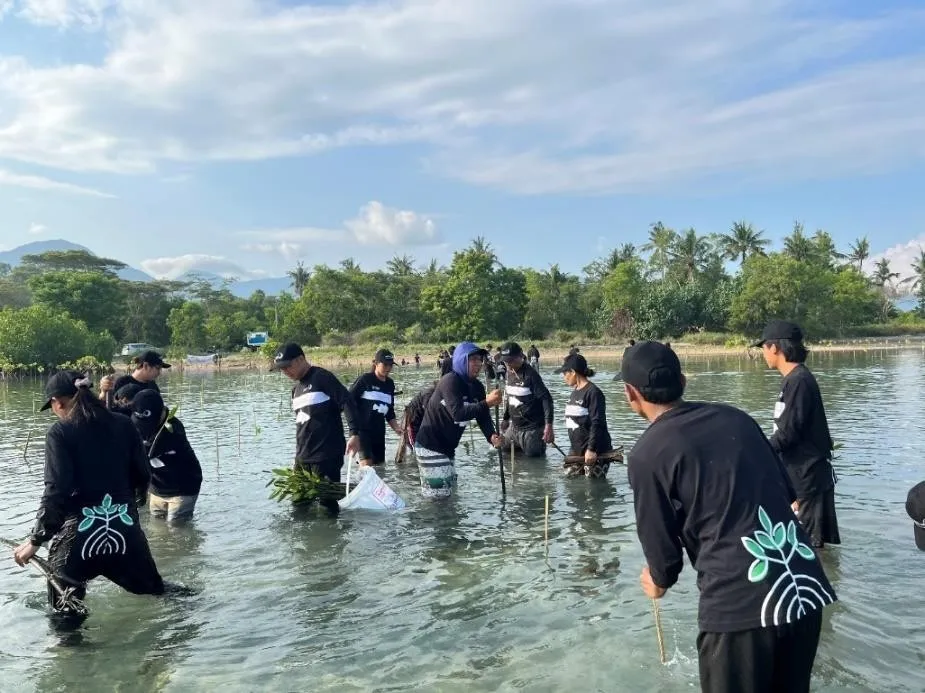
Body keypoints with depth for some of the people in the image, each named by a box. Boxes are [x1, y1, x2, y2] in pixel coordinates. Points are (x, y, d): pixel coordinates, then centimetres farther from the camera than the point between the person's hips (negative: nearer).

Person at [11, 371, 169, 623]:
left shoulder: (60, 432, -7)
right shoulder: (124, 425, 5)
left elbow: (56, 491, -14)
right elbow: (142, 476, 9)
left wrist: (36, 540, -7)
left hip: (79, 531, -4)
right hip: (125, 528, 4)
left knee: (65, 613, 14)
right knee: (154, 589, 22)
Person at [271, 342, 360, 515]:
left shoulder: (321, 377, -9)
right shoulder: (296, 388, 17)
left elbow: (347, 402, -16)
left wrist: (354, 434, -27)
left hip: (326, 457, -8)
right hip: (303, 458, 8)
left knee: (326, 503, -4)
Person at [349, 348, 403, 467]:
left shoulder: (390, 384, 12)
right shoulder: (365, 379, -6)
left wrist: (396, 427, 5)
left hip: (379, 431, 7)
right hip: (363, 429, -7)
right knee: (366, 464, -18)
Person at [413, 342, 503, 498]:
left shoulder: (477, 387, 5)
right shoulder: (450, 381, -20)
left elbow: (483, 417, 0)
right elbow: (458, 413, -32)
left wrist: (492, 436, -19)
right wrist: (487, 403, -36)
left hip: (447, 447, 9)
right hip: (430, 445, -9)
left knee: (450, 488, 18)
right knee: (437, 493, -7)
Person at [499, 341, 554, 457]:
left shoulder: (530, 374, -18)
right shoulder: (508, 373, 5)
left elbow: (546, 399, -22)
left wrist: (549, 425, -30)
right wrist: (506, 419, 19)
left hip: (531, 429, -8)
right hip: (513, 427, 8)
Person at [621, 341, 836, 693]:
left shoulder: (647, 452, -7)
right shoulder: (737, 417, 9)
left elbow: (660, 542, -1)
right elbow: (788, 491, 17)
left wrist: (659, 580, 21)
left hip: (738, 603, -6)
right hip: (807, 588, 6)